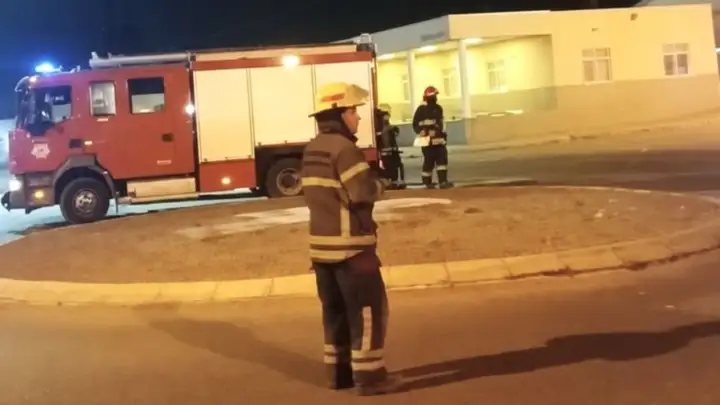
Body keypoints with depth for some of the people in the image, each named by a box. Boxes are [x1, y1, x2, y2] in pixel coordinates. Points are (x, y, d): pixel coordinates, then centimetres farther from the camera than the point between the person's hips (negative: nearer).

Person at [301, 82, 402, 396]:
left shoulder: (312, 150, 13)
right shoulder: (343, 148, -16)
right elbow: (364, 193, -23)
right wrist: (379, 182, 0)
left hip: (321, 244, 9)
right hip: (350, 245, -9)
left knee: (336, 310, 15)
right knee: (368, 309, -1)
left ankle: (339, 371, 22)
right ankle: (368, 375, 2)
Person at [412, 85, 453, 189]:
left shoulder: (438, 108, 15)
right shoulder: (421, 109, -8)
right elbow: (416, 125, -10)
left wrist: (444, 135, 22)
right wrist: (423, 132, -20)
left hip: (439, 139, 7)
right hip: (427, 140, -6)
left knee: (442, 159, -4)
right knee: (429, 161, -2)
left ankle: (443, 181, -7)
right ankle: (428, 183, 10)